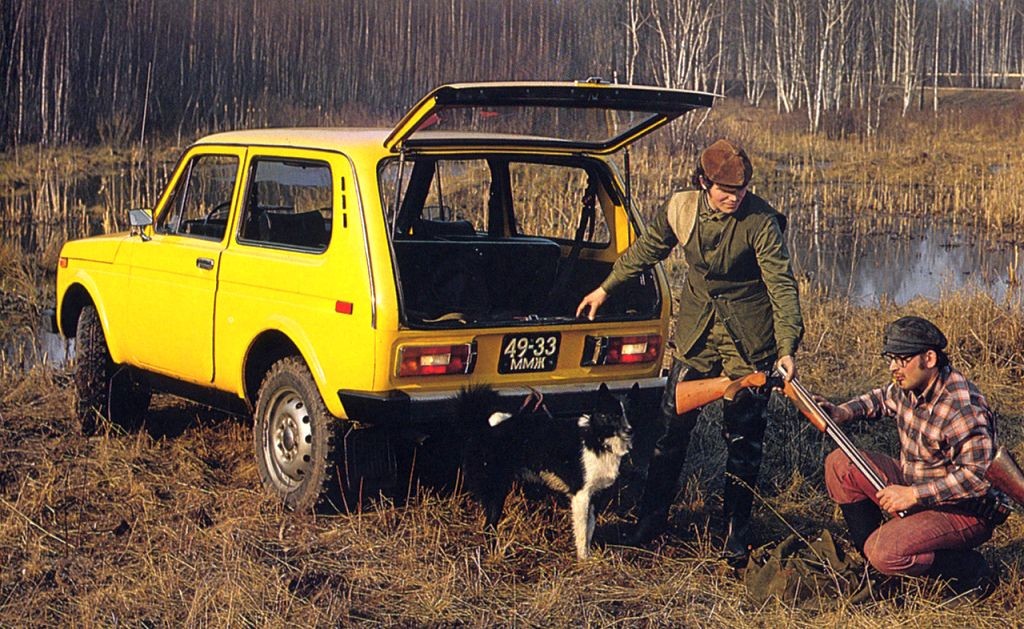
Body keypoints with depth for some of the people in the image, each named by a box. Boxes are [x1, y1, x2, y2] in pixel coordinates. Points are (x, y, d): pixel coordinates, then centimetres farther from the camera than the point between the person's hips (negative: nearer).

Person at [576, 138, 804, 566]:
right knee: (672, 425, 6)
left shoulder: (760, 221, -18)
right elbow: (647, 249, 13)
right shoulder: (681, 209, -6)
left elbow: (782, 284, -21)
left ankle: (736, 534, 14)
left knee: (743, 437, 2)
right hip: (696, 333, 4)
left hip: (748, 341, -4)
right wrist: (606, 288, 20)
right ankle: (652, 518, 21)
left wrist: (787, 347, -30)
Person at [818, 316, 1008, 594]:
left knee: (884, 553, -28)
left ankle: (971, 570, -6)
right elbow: (883, 399, 23)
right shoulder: (910, 386, -2)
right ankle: (866, 558, 9)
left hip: (964, 511, -9)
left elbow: (977, 477, -32)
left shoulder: (963, 408, -29)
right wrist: (842, 412, 4)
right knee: (840, 464, 2)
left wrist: (913, 495, -30)